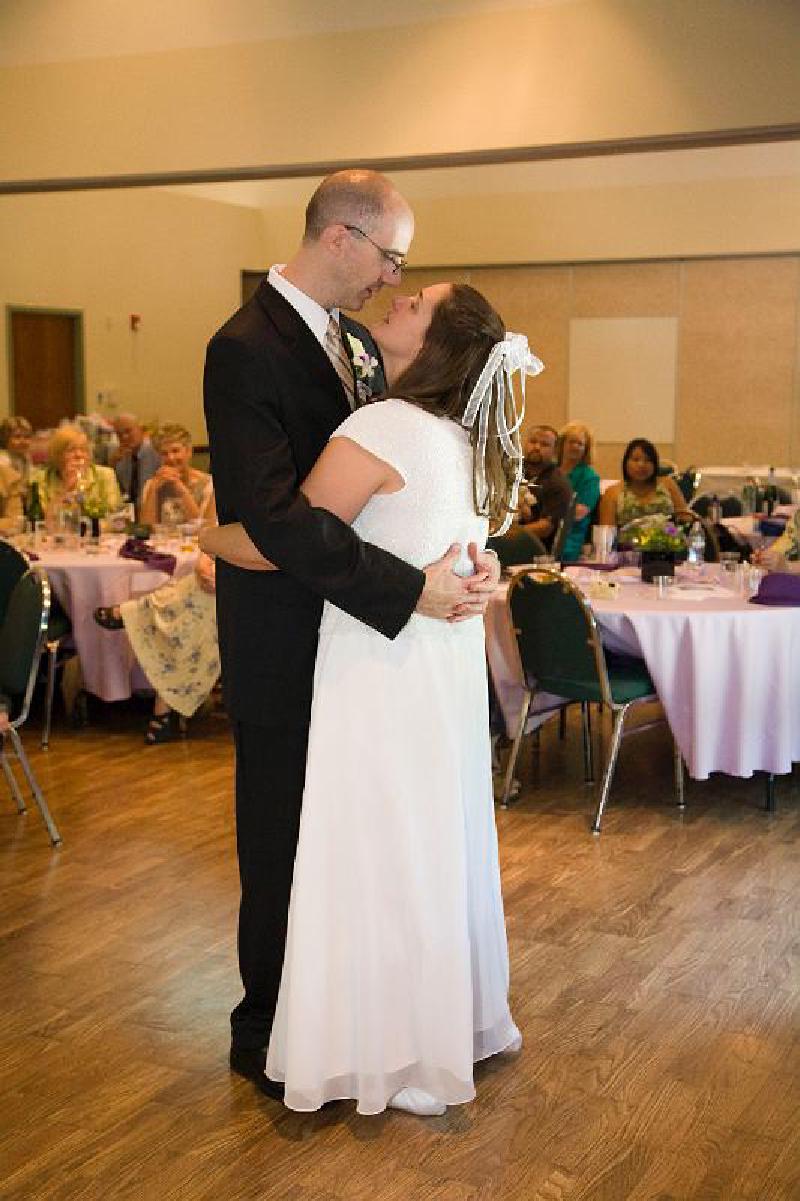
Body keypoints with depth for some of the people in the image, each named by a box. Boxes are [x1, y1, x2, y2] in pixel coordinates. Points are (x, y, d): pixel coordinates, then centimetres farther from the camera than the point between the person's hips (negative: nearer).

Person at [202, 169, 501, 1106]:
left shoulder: (359, 342, 9)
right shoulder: (244, 350, -18)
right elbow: (273, 513, -27)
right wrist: (409, 590, -28)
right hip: (285, 646, -7)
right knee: (283, 843, 7)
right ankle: (266, 1037, 26)